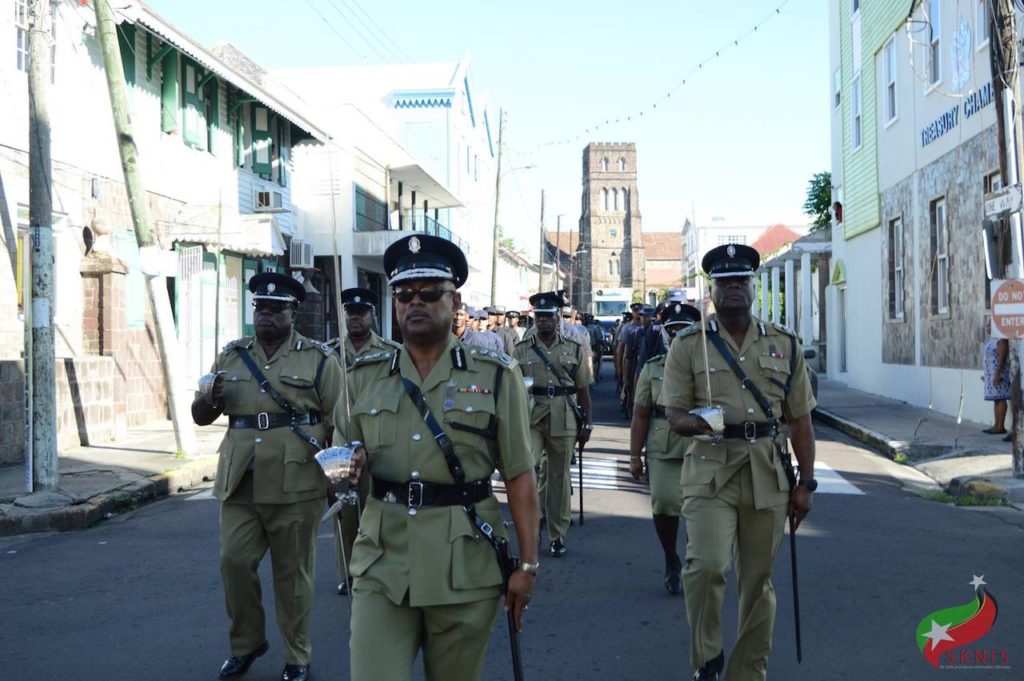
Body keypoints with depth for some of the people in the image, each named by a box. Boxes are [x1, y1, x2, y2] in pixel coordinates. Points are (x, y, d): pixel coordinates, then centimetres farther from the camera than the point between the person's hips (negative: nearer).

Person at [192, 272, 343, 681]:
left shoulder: (319, 359, 2)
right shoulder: (231, 356, 12)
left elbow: (340, 421, 2)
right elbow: (200, 416, 14)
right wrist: (212, 397, -9)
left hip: (295, 486, -3)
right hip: (239, 484, 4)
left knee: (292, 573, 5)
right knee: (234, 562, 4)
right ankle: (246, 643, 26)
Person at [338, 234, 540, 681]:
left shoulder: (496, 377, -1)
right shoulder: (365, 377, 6)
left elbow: (519, 477, -1)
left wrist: (528, 564, -4)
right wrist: (348, 466, -10)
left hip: (465, 567, -1)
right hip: (383, 564, 2)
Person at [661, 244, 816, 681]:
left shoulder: (785, 345, 9)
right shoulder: (688, 345, 1)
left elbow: (799, 420, 11)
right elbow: (674, 414, -2)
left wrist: (806, 483, 7)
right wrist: (696, 422, -25)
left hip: (768, 472, 3)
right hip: (710, 469, -3)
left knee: (758, 579, 9)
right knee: (706, 564, -19)